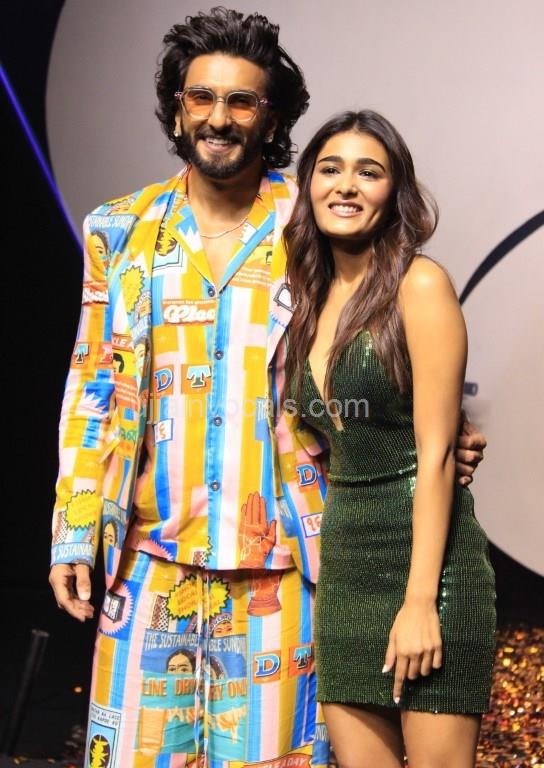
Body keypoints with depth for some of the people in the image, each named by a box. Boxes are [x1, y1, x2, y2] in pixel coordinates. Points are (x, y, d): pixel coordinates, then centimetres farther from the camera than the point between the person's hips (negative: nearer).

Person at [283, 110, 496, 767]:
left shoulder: (419, 284, -7)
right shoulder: (312, 299, 12)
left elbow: (436, 453, -13)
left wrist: (420, 600, -17)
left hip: (426, 557, -6)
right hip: (342, 563, 6)